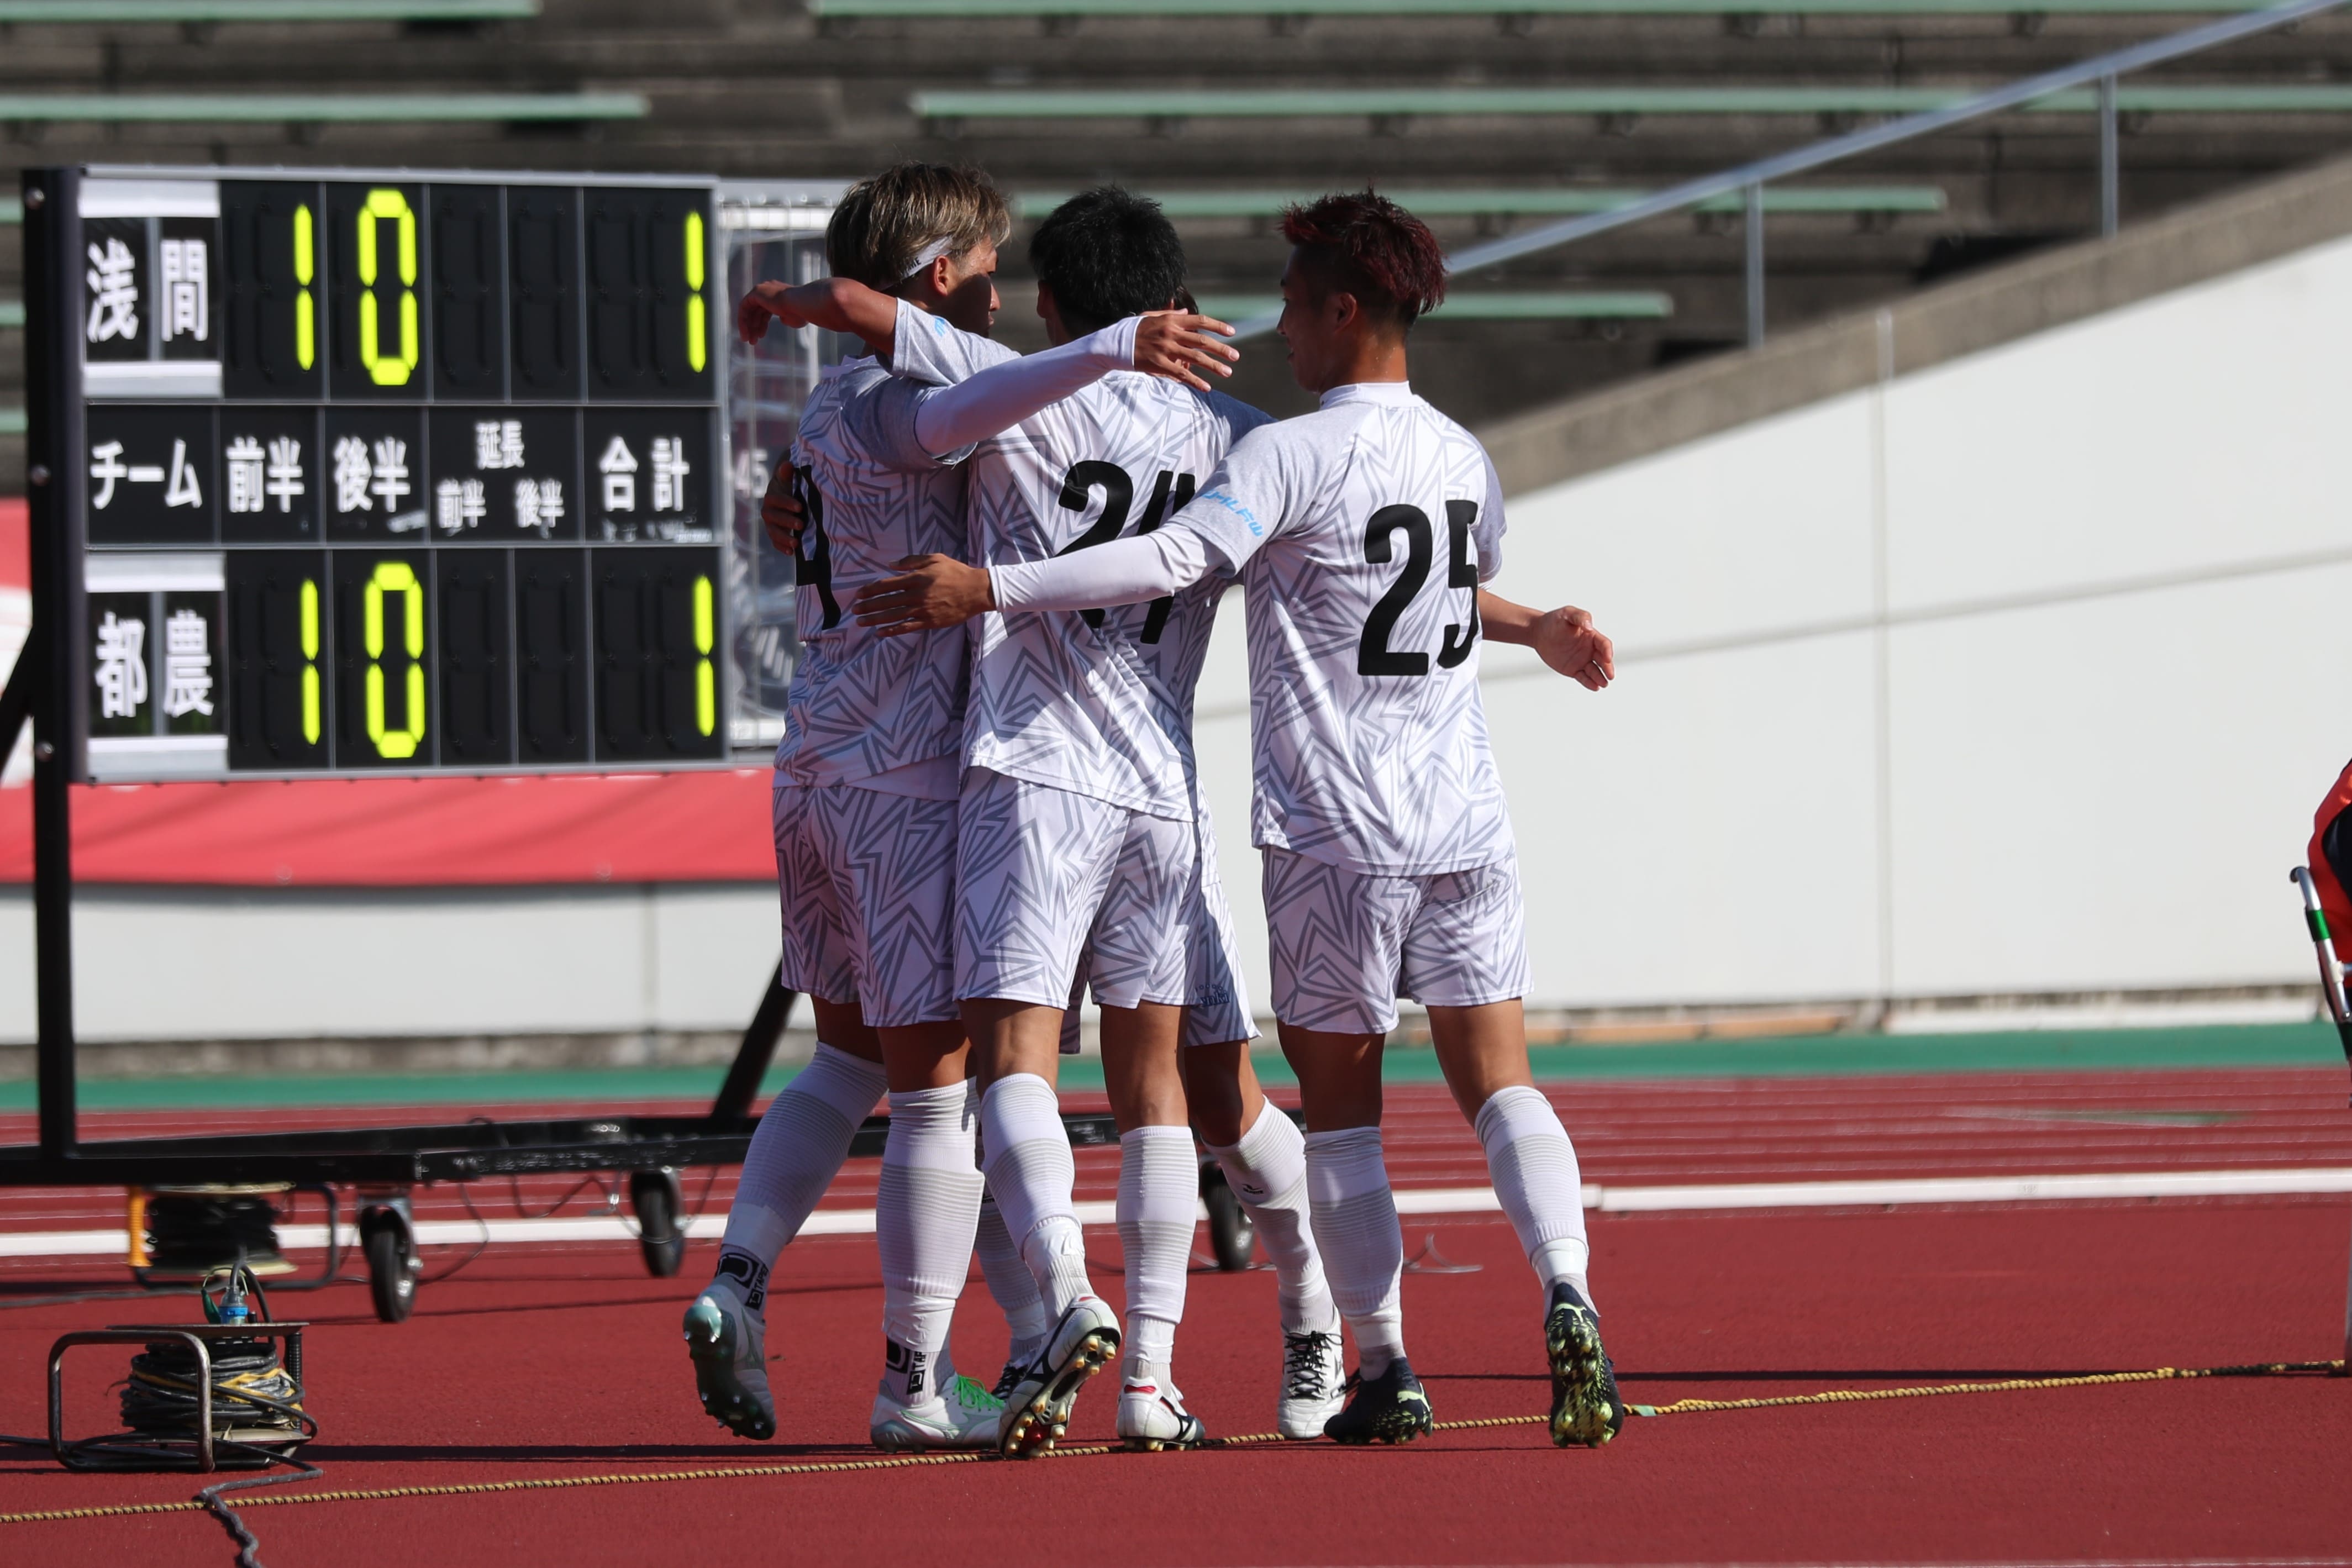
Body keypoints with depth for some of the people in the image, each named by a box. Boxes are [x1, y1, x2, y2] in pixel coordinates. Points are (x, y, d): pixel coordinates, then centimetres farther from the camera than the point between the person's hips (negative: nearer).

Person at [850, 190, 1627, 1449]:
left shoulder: (1293, 455, -12)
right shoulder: (1466, 462, 9)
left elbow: (1174, 559, -25)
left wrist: (992, 588, -26)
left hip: (1334, 838, -5)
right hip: (1465, 827, 5)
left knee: (1340, 1102, 6)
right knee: (1497, 1083, 6)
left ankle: (1382, 1369, 6)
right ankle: (1567, 1299, -14)